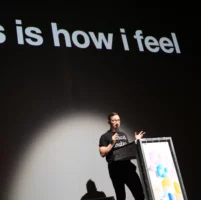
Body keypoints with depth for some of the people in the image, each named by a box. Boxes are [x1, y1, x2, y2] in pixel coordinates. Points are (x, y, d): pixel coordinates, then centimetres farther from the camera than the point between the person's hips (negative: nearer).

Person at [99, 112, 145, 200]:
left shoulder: (123, 134, 19)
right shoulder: (105, 136, 1)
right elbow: (102, 153, -8)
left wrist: (136, 141, 10)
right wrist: (112, 143, -16)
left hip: (128, 166, 5)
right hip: (115, 168, -5)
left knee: (140, 192, -3)